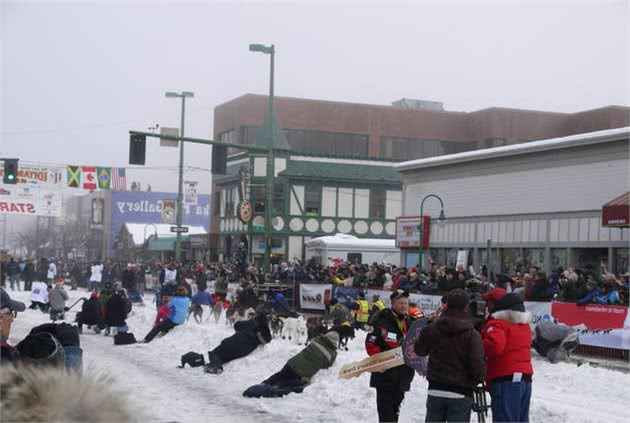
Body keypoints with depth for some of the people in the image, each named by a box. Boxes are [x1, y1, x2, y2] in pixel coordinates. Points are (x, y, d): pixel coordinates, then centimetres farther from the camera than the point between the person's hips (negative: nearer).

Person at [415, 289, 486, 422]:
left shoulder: (432, 329, -1)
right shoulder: (472, 334, -13)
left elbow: (419, 350, 14)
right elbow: (478, 365, -17)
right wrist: (479, 379, 3)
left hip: (435, 391, 4)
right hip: (460, 394, -4)